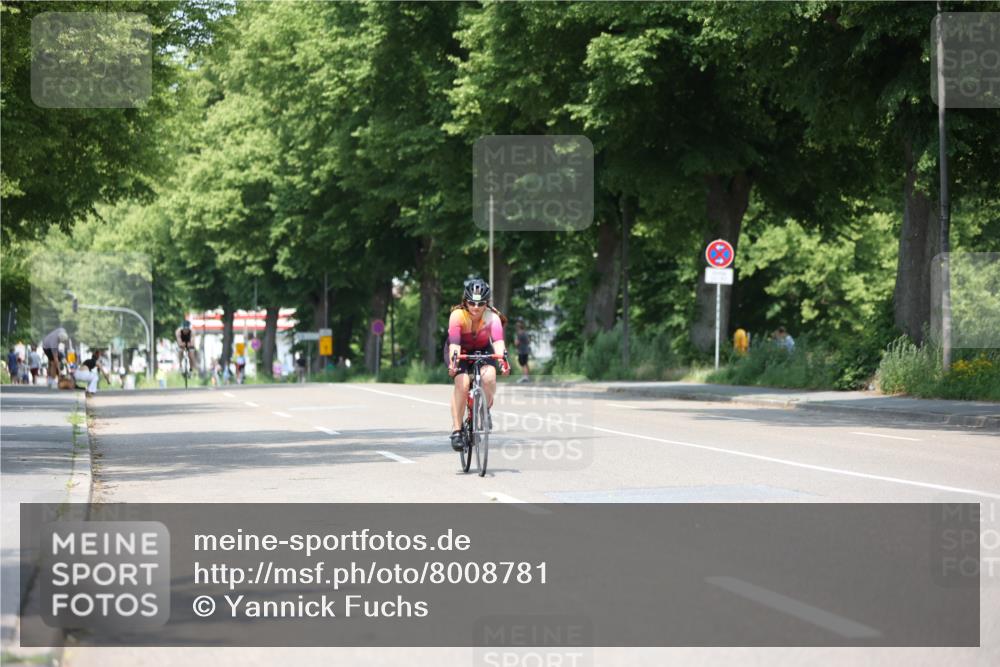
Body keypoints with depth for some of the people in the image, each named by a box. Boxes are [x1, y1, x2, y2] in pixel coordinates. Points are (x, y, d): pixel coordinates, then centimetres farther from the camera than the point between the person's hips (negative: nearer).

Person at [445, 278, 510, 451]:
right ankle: (456, 430, -19)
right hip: (461, 350, -1)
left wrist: (502, 358, -62)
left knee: (489, 377, -28)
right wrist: (453, 361, -60)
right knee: (462, 383, -26)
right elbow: (454, 342, -42)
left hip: (482, 349, 1)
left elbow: (498, 340, -43)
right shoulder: (457, 315, -30)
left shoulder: (492, 317, -28)